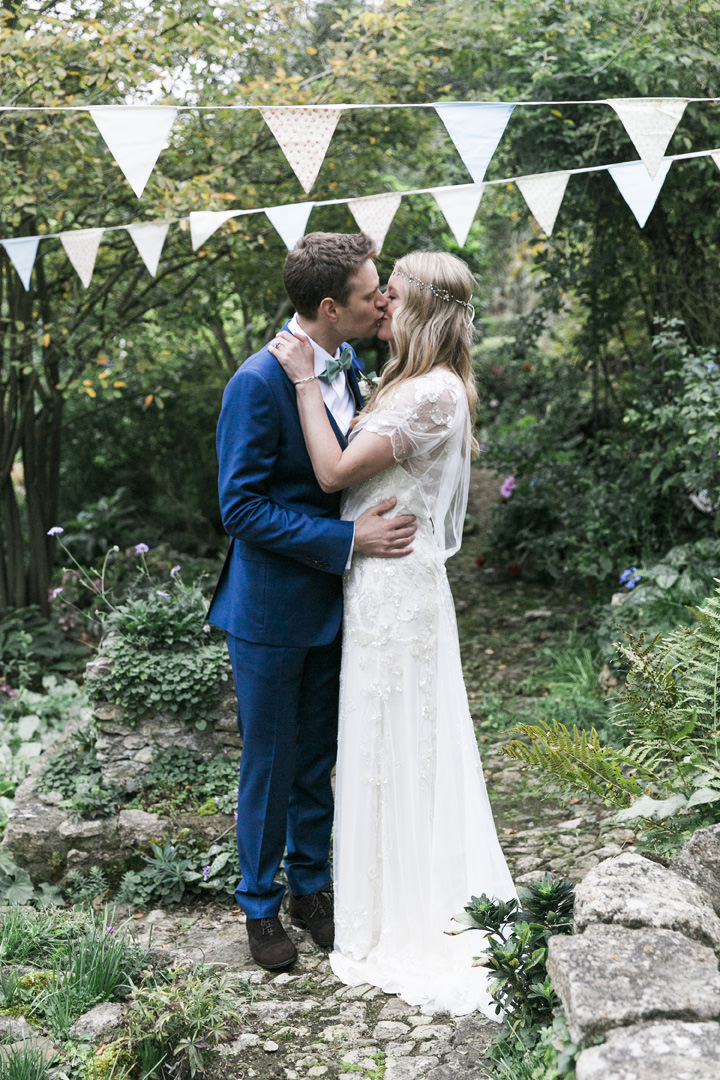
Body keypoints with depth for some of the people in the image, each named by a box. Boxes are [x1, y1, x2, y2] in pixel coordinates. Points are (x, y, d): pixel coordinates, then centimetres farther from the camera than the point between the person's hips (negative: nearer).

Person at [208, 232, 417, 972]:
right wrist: (349, 541, -24)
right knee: (270, 764, 8)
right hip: (272, 610, -6)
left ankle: (310, 886, 36)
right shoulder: (259, 383, -20)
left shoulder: (348, 368, 3)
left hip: (331, 603, 7)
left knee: (317, 758, 18)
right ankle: (260, 904, 28)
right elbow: (242, 508, -21)